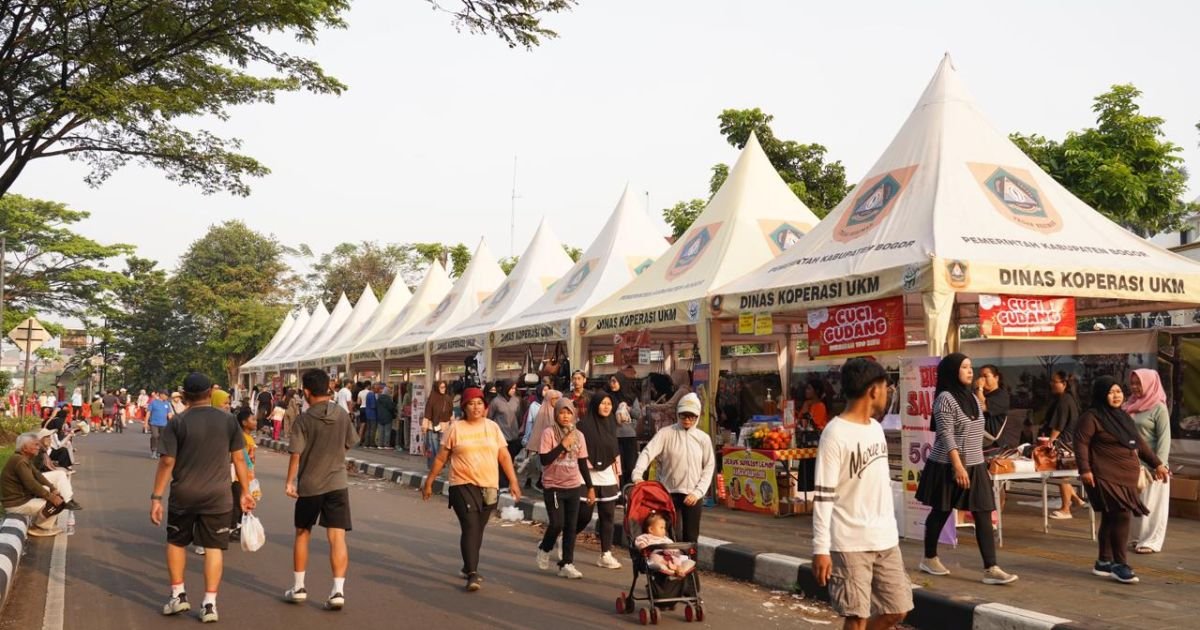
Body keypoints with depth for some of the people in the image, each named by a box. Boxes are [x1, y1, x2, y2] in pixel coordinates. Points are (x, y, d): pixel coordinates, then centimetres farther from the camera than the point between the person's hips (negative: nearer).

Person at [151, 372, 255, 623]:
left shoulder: (177, 423, -6)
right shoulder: (228, 421, -1)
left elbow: (166, 462, -9)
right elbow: (238, 459, 1)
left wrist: (156, 497, -4)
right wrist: (245, 492, 10)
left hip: (183, 496, 0)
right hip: (217, 496, 1)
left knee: (176, 542, 20)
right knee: (213, 547, 5)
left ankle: (178, 595, 23)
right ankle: (209, 603, 4)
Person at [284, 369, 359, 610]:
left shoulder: (304, 420, -10)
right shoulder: (343, 415, 0)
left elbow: (295, 454, -13)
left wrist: (290, 482, -4)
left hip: (309, 485, -1)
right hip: (337, 483, 1)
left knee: (302, 534, 16)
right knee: (337, 537, -2)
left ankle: (298, 587, 23)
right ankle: (338, 590, -9)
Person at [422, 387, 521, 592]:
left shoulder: (493, 427, 7)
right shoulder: (455, 428, 0)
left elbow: (504, 456, 7)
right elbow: (441, 458, 5)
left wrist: (513, 482, 2)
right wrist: (429, 482, 7)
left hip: (488, 486, 3)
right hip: (463, 485, -3)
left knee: (478, 529, 12)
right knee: (470, 527, -14)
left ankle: (468, 568, 31)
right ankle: (473, 574, -14)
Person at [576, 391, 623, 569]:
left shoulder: (611, 425, 10)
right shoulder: (584, 425, -8)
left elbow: (615, 452, 15)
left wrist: (617, 474, 12)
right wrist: (587, 465, -10)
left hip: (608, 477, 5)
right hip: (588, 476, -5)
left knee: (608, 516, 3)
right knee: (584, 516, -2)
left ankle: (606, 555, 9)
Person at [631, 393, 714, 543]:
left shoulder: (703, 438, 4)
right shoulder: (666, 433, -3)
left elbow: (709, 467, 5)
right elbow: (648, 452, -12)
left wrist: (698, 492, -6)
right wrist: (637, 474, -29)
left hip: (693, 496, 2)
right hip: (670, 494, -2)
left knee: (691, 538, 6)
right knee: (675, 537, -5)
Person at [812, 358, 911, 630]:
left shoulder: (876, 427, 11)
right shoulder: (835, 433, -15)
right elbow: (823, 495, -16)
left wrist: (889, 526, 20)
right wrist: (821, 548, -19)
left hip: (885, 538, 8)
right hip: (850, 543, -8)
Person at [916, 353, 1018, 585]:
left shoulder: (972, 398, 12)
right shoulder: (945, 398, -13)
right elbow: (946, 435, -18)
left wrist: (978, 463, 17)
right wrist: (958, 466, -23)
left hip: (975, 466, 7)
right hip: (948, 467, -7)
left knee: (984, 516, -1)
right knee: (940, 513, 6)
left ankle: (991, 569, -2)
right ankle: (929, 558, 23)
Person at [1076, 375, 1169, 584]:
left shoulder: (1124, 416, 17)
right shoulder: (1092, 416, -8)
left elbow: (1140, 443, 24)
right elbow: (1081, 443, -14)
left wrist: (1157, 463, 23)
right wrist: (1085, 470, -22)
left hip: (1127, 477, 8)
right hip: (1107, 477, -8)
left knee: (1111, 519, 12)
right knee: (1121, 515, -14)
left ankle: (1104, 562, 21)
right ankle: (1119, 564, -4)